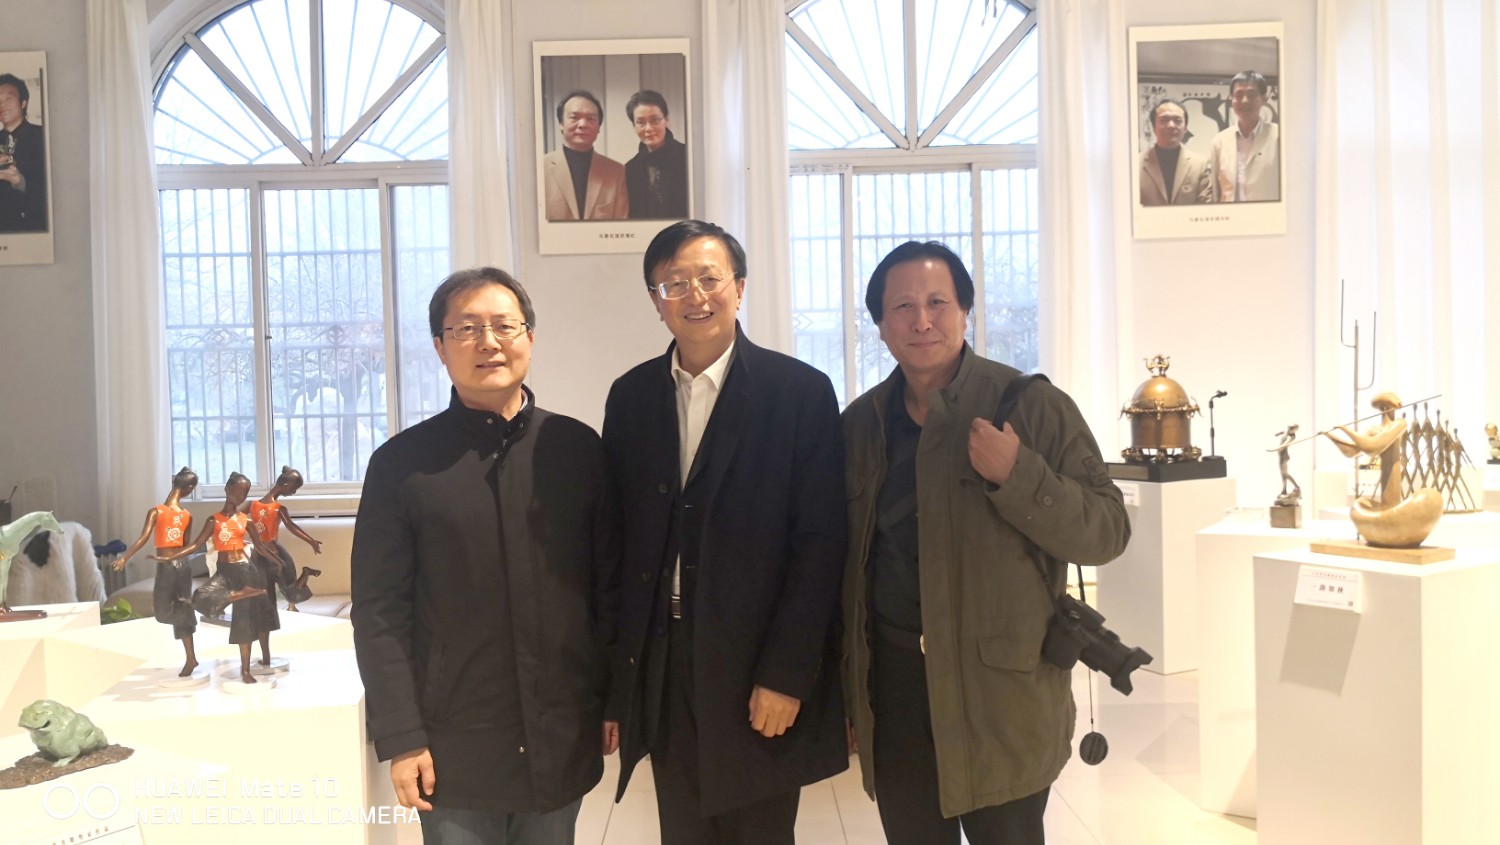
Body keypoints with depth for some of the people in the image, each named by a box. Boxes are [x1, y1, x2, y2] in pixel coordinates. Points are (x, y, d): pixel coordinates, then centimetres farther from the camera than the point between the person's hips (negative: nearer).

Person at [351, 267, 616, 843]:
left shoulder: (577, 448, 1)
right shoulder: (402, 464, -4)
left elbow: (610, 585, 5)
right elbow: (380, 613, -4)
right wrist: (401, 739, -8)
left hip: (565, 745, 2)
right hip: (455, 752, -1)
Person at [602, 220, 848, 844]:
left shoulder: (801, 392, -5)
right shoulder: (630, 397, 6)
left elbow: (820, 544, -9)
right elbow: (618, 536, 6)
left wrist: (785, 676, -13)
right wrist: (616, 679, 4)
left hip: (758, 673, -3)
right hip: (661, 673, 3)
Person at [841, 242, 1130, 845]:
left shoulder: (1033, 406, -5)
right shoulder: (860, 424, 7)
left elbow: (1107, 532, -8)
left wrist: (1016, 475, -23)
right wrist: (846, 693, 13)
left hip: (1000, 693, -3)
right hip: (892, 690, 4)